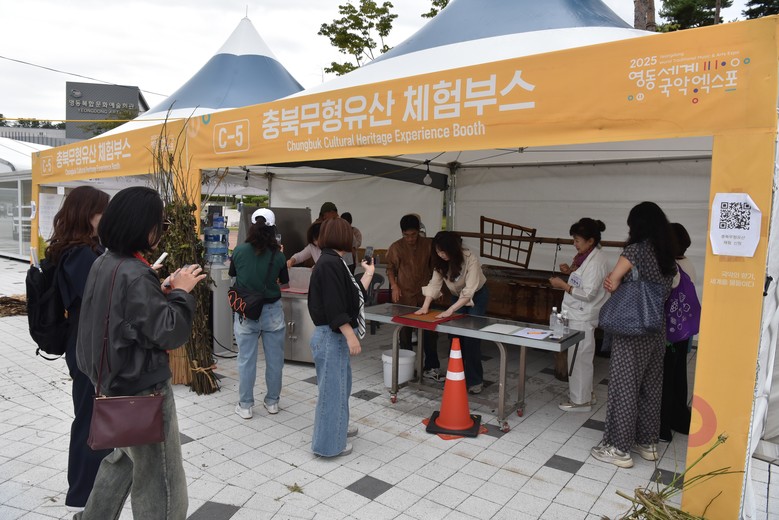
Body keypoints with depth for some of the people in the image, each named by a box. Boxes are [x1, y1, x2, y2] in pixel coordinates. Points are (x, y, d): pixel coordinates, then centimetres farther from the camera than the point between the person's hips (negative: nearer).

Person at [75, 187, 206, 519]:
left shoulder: (103, 264, 3)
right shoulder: (135, 276, -25)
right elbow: (169, 333, -25)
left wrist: (161, 291, 3)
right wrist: (181, 291, -15)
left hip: (114, 382, 10)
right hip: (142, 389, -10)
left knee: (126, 456, 31)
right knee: (161, 484, 6)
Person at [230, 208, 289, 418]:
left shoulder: (240, 251, -8)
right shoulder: (278, 256, -9)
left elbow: (232, 273, 10)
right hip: (272, 311, 0)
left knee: (246, 359, 9)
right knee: (274, 359, 13)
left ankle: (245, 406, 18)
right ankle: (272, 402, 25)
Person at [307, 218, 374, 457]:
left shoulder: (333, 262, 11)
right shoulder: (329, 264, -20)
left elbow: (354, 295, 13)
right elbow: (334, 307, -24)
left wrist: (368, 273, 22)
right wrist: (351, 336, -22)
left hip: (336, 336, 11)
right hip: (332, 336, -11)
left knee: (341, 383, 23)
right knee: (332, 386, 1)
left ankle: (337, 427, 41)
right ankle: (329, 443, 15)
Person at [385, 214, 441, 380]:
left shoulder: (429, 244, -2)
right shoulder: (396, 247, -5)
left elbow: (433, 266, 9)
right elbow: (390, 269, 4)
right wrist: (394, 286, -9)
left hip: (424, 295, 1)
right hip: (404, 296, -1)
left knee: (430, 332, 2)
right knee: (405, 332, 8)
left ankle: (431, 367, 12)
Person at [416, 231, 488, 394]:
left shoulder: (470, 259, -34)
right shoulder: (441, 261, -16)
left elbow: (469, 291, -38)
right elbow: (434, 283, -19)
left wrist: (450, 310, -45)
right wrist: (425, 306, -32)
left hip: (476, 295, -5)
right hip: (457, 296, 5)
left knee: (471, 337, -12)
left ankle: (475, 380, -2)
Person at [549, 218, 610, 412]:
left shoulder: (596, 261, -21)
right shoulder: (587, 256, 8)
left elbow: (588, 293, -24)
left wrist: (563, 285, -20)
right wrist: (571, 271, 6)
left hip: (582, 317, -10)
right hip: (578, 315, 10)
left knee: (579, 358, 1)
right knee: (580, 357, 19)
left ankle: (580, 400, 14)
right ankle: (585, 393, 33)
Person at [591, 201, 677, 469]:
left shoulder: (636, 250, -14)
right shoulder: (669, 257, 8)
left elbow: (612, 284, -14)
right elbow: (666, 291, 13)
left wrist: (616, 281, 8)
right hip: (657, 331, 8)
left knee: (624, 387, 1)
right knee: (651, 387, 16)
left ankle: (619, 448, 10)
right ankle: (647, 442, 29)